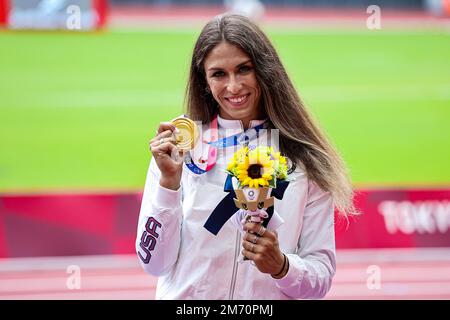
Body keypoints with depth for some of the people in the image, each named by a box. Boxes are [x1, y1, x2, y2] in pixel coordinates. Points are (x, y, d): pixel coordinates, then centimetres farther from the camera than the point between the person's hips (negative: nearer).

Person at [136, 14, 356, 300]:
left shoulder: (305, 161, 1)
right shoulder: (180, 148, 0)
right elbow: (154, 263, -3)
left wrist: (280, 266, -16)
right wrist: (169, 180, -13)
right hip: (186, 301, -1)